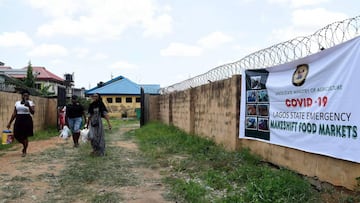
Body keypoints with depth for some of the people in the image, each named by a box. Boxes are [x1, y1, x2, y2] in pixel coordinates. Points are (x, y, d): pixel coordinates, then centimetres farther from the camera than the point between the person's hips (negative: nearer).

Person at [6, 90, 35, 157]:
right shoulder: (17, 103, 10)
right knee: (17, 136, 3)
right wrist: (10, 122, 10)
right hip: (18, 120, 4)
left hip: (27, 120, -4)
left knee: (25, 136, 0)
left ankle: (24, 151, 15)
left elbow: (33, 112, -14)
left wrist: (29, 106, -32)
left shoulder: (30, 102, -2)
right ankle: (24, 145, 33)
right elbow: (14, 114, 13)